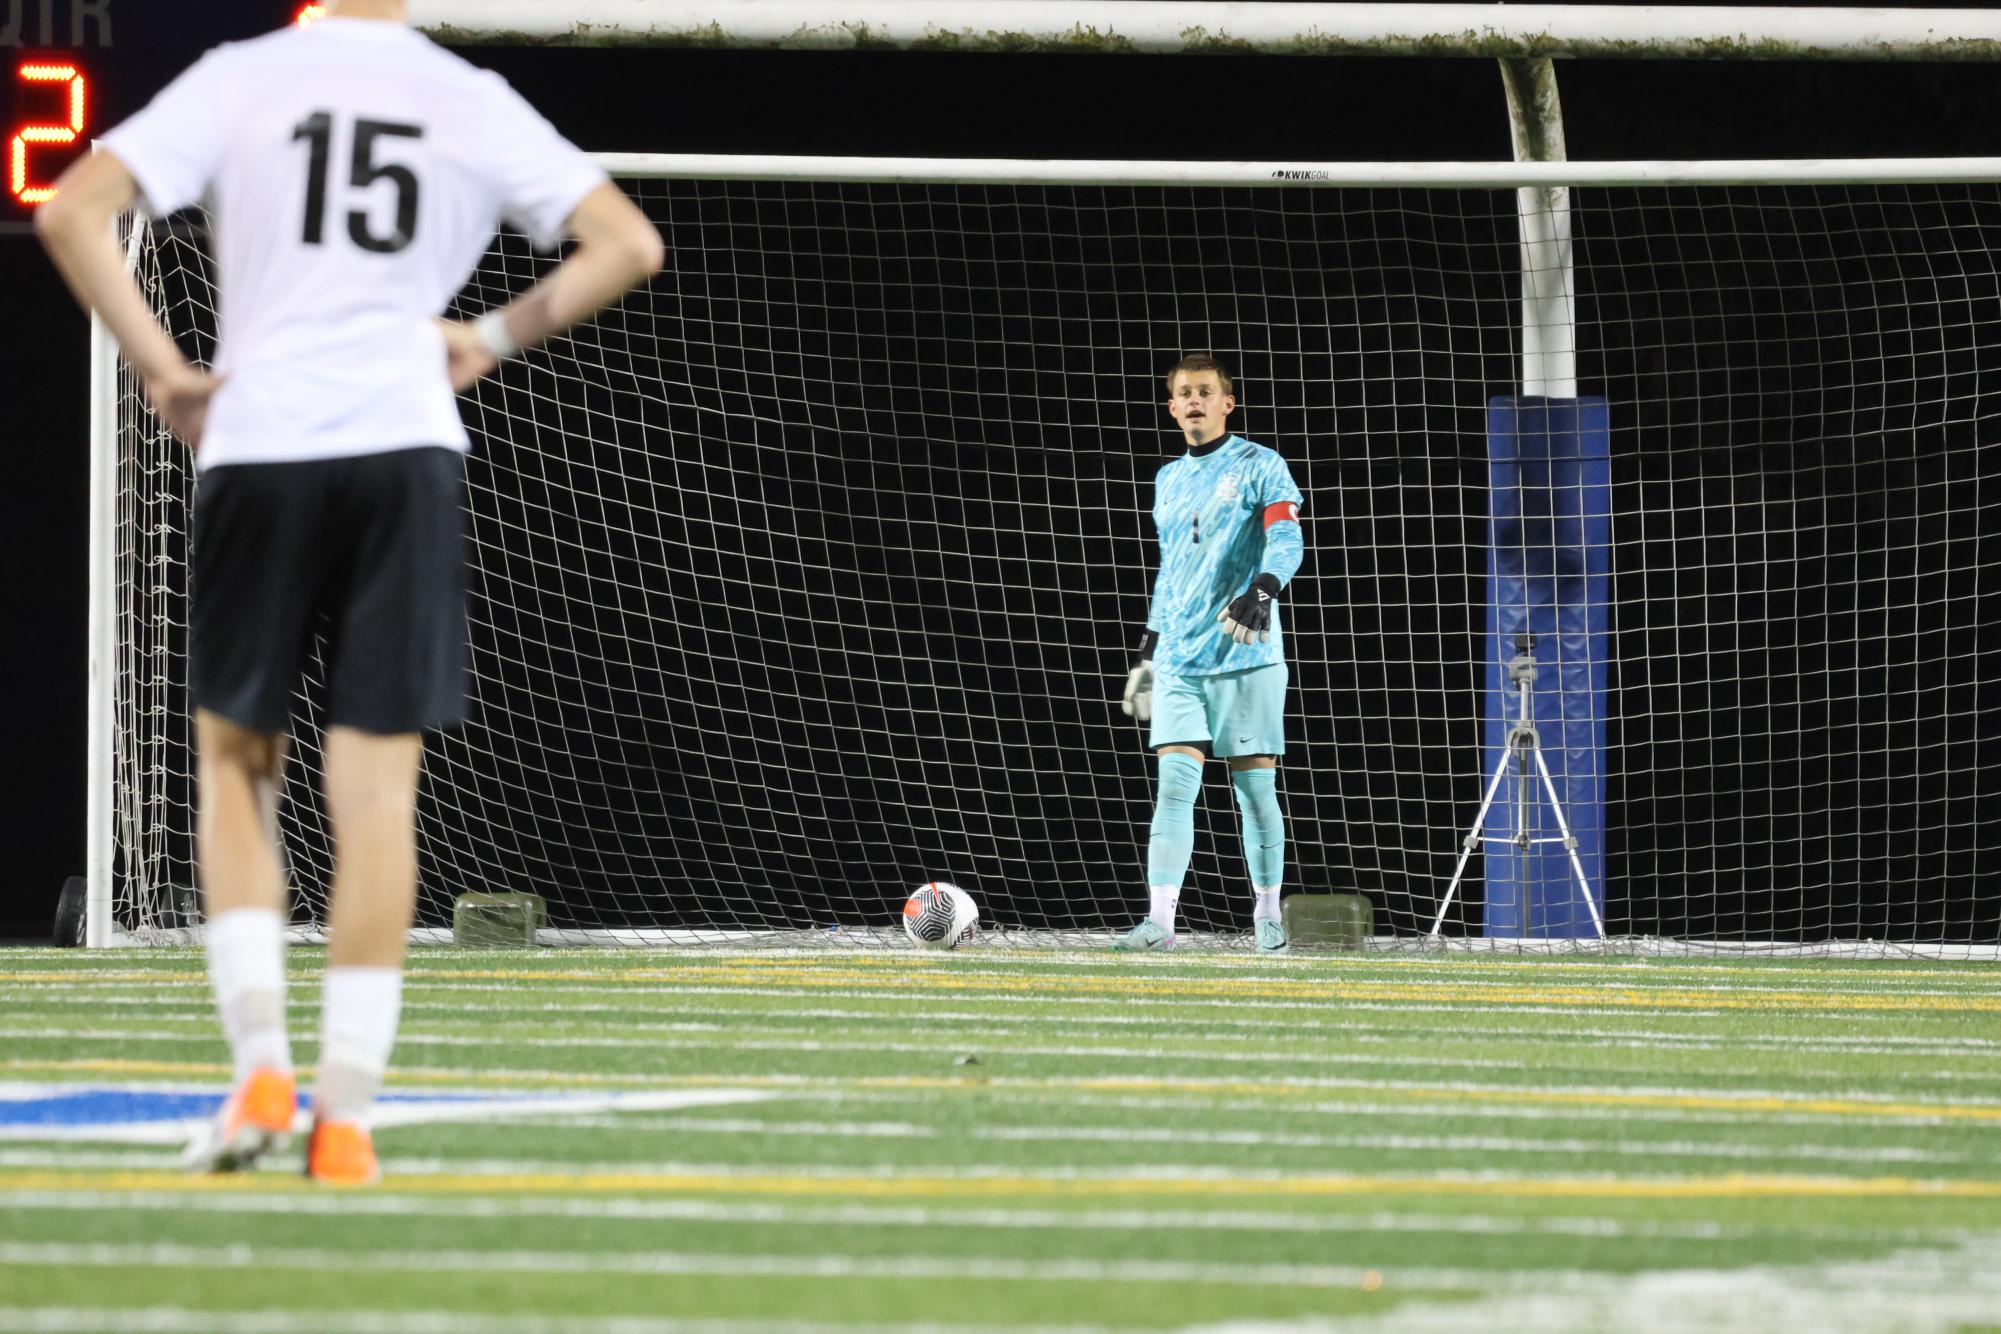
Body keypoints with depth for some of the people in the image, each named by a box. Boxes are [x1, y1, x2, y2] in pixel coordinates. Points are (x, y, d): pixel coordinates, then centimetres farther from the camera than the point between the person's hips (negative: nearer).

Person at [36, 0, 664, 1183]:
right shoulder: (476, 105, 7)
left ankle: (261, 1062, -1)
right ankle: (346, 1116, 0)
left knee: (237, 762, 14)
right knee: (378, 786, 3)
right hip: (406, 444, 0)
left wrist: (164, 369, 0)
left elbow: (69, 212, -5)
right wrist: (494, 339, 12)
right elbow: (630, 244, 7)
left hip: (257, 444, 0)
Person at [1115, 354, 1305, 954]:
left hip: (1246, 657, -4)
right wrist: (1147, 653, 24)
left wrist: (1261, 591, -30)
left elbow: (1287, 539, -11)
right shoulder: (1168, 480, 19)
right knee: (1175, 784, -6)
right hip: (1179, 660, 5)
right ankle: (1159, 921, -12)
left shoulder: (1259, 466, 1)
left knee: (1255, 786, -1)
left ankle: (1268, 916, 9)